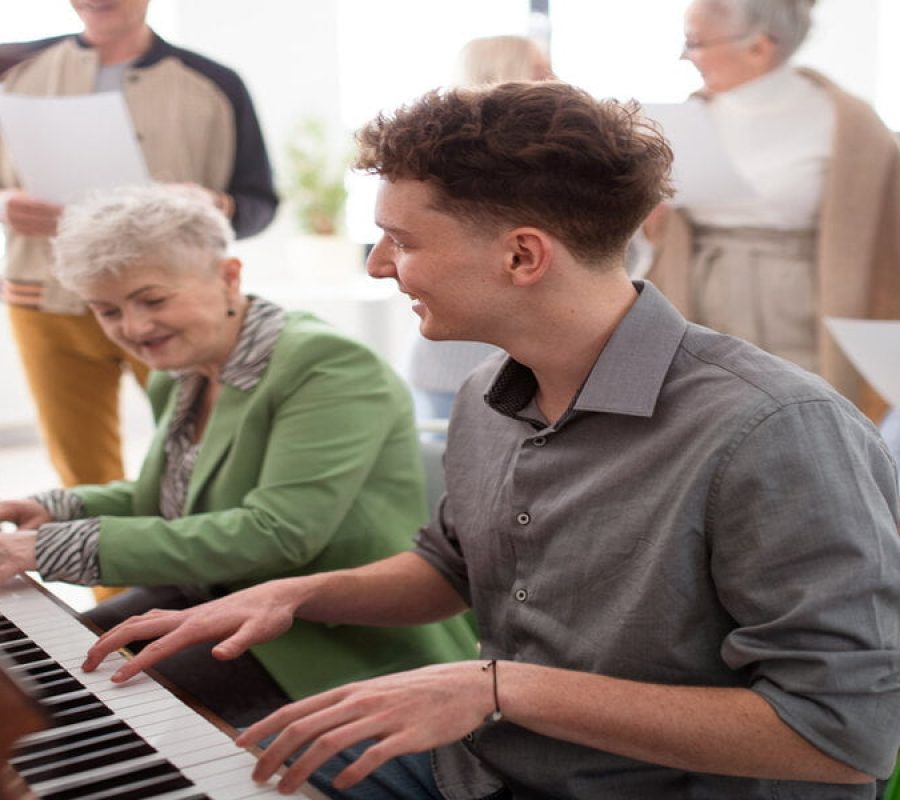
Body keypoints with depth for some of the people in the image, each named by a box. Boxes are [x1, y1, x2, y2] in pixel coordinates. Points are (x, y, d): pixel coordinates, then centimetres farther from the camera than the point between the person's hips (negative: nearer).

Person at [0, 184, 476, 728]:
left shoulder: (327, 367, -21)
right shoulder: (179, 381, 8)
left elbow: (277, 534, -30)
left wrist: (62, 546, -29)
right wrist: (57, 510, 2)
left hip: (345, 649, -8)